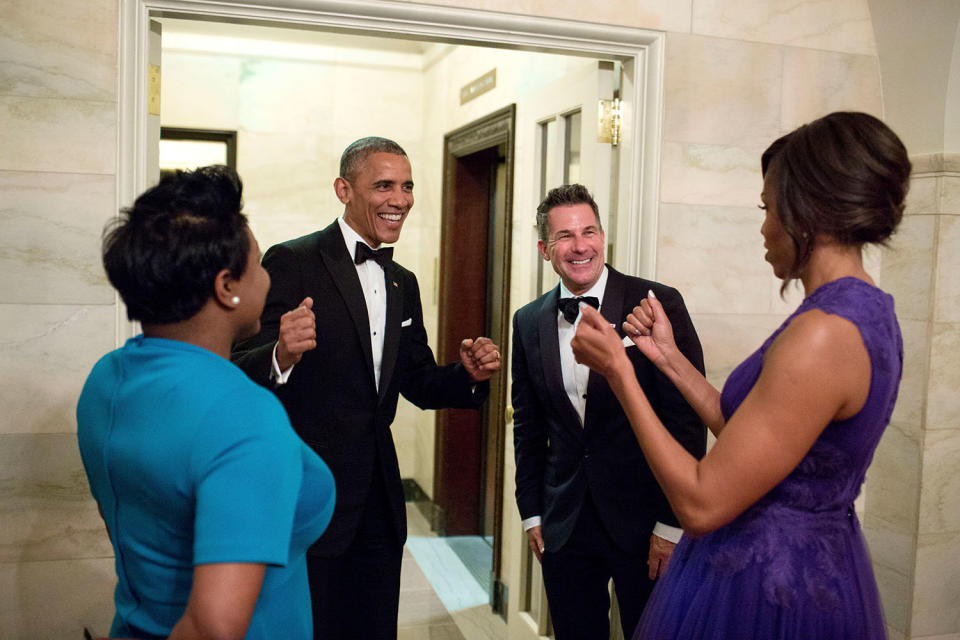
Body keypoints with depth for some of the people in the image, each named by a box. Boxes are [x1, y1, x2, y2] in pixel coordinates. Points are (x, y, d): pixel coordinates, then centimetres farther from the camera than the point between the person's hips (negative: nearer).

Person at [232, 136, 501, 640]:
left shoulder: (404, 284, 12)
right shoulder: (291, 263, -11)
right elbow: (241, 374, -17)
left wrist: (468, 375, -4)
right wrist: (281, 357, -39)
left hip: (379, 504, 7)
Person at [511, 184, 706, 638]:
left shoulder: (658, 304, -10)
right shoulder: (529, 322, 4)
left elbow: (687, 416, -10)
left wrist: (672, 524, -11)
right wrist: (531, 512, 9)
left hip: (646, 522, -3)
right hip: (564, 527, 4)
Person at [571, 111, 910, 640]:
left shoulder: (822, 333, -27)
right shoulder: (869, 312, 4)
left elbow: (700, 504, -25)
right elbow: (746, 439, 7)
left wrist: (618, 371, -19)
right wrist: (669, 357, 7)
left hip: (765, 589, -9)